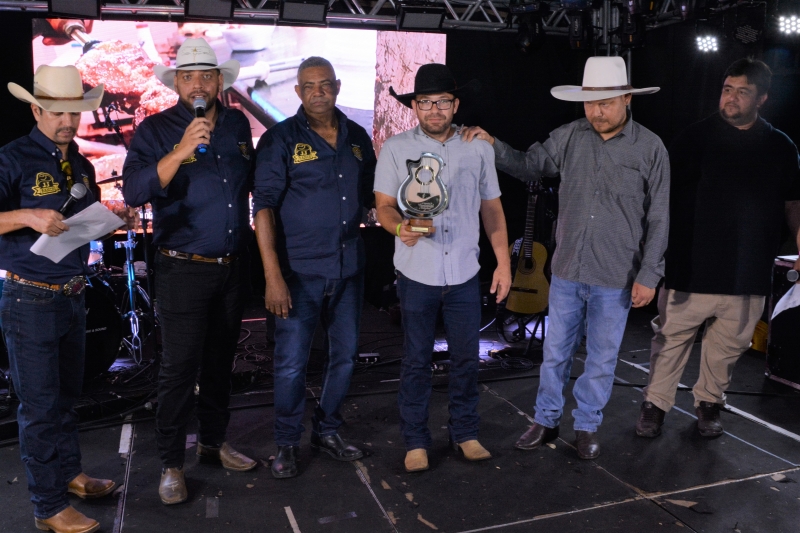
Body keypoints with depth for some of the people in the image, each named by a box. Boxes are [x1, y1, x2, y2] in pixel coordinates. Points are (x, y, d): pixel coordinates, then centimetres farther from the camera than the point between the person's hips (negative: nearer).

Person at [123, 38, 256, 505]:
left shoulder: (238, 125, 7)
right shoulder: (156, 130, -8)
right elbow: (134, 191, -22)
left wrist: (250, 236, 17)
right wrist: (180, 152, -33)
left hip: (233, 267, 5)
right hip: (184, 269, -5)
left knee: (221, 361, 16)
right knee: (180, 369, 0)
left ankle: (214, 441, 32)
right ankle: (172, 463, 15)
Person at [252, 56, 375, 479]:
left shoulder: (357, 137, 8)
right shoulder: (281, 139, -5)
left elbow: (371, 197, 18)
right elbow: (264, 206, -11)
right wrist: (273, 276, -18)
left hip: (348, 267, 5)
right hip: (300, 270, -4)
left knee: (345, 355, 14)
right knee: (291, 361, 1)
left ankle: (327, 431, 34)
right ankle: (287, 443, 22)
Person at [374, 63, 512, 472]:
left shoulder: (478, 148, 3)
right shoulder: (396, 148, -2)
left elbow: (491, 207, 9)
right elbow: (383, 205, -2)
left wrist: (504, 262, 6)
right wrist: (401, 227, -25)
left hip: (464, 274, 2)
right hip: (417, 274, -2)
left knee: (466, 358, 11)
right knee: (417, 361, 8)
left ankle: (465, 433, 30)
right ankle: (415, 441, 24)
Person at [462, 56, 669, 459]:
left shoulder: (650, 148, -7)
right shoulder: (570, 136, -1)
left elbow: (658, 219, -5)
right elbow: (530, 166, 7)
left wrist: (649, 275, -7)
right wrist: (493, 146, -10)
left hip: (616, 278, -2)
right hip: (567, 271, 2)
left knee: (601, 357, 12)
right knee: (555, 351, 13)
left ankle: (587, 428, 31)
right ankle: (546, 421, 31)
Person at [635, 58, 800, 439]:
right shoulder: (696, 137, -1)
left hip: (748, 275, 2)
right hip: (691, 268, -2)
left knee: (729, 345, 12)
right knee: (671, 339, 4)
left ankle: (709, 401, 32)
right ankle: (655, 403, 19)